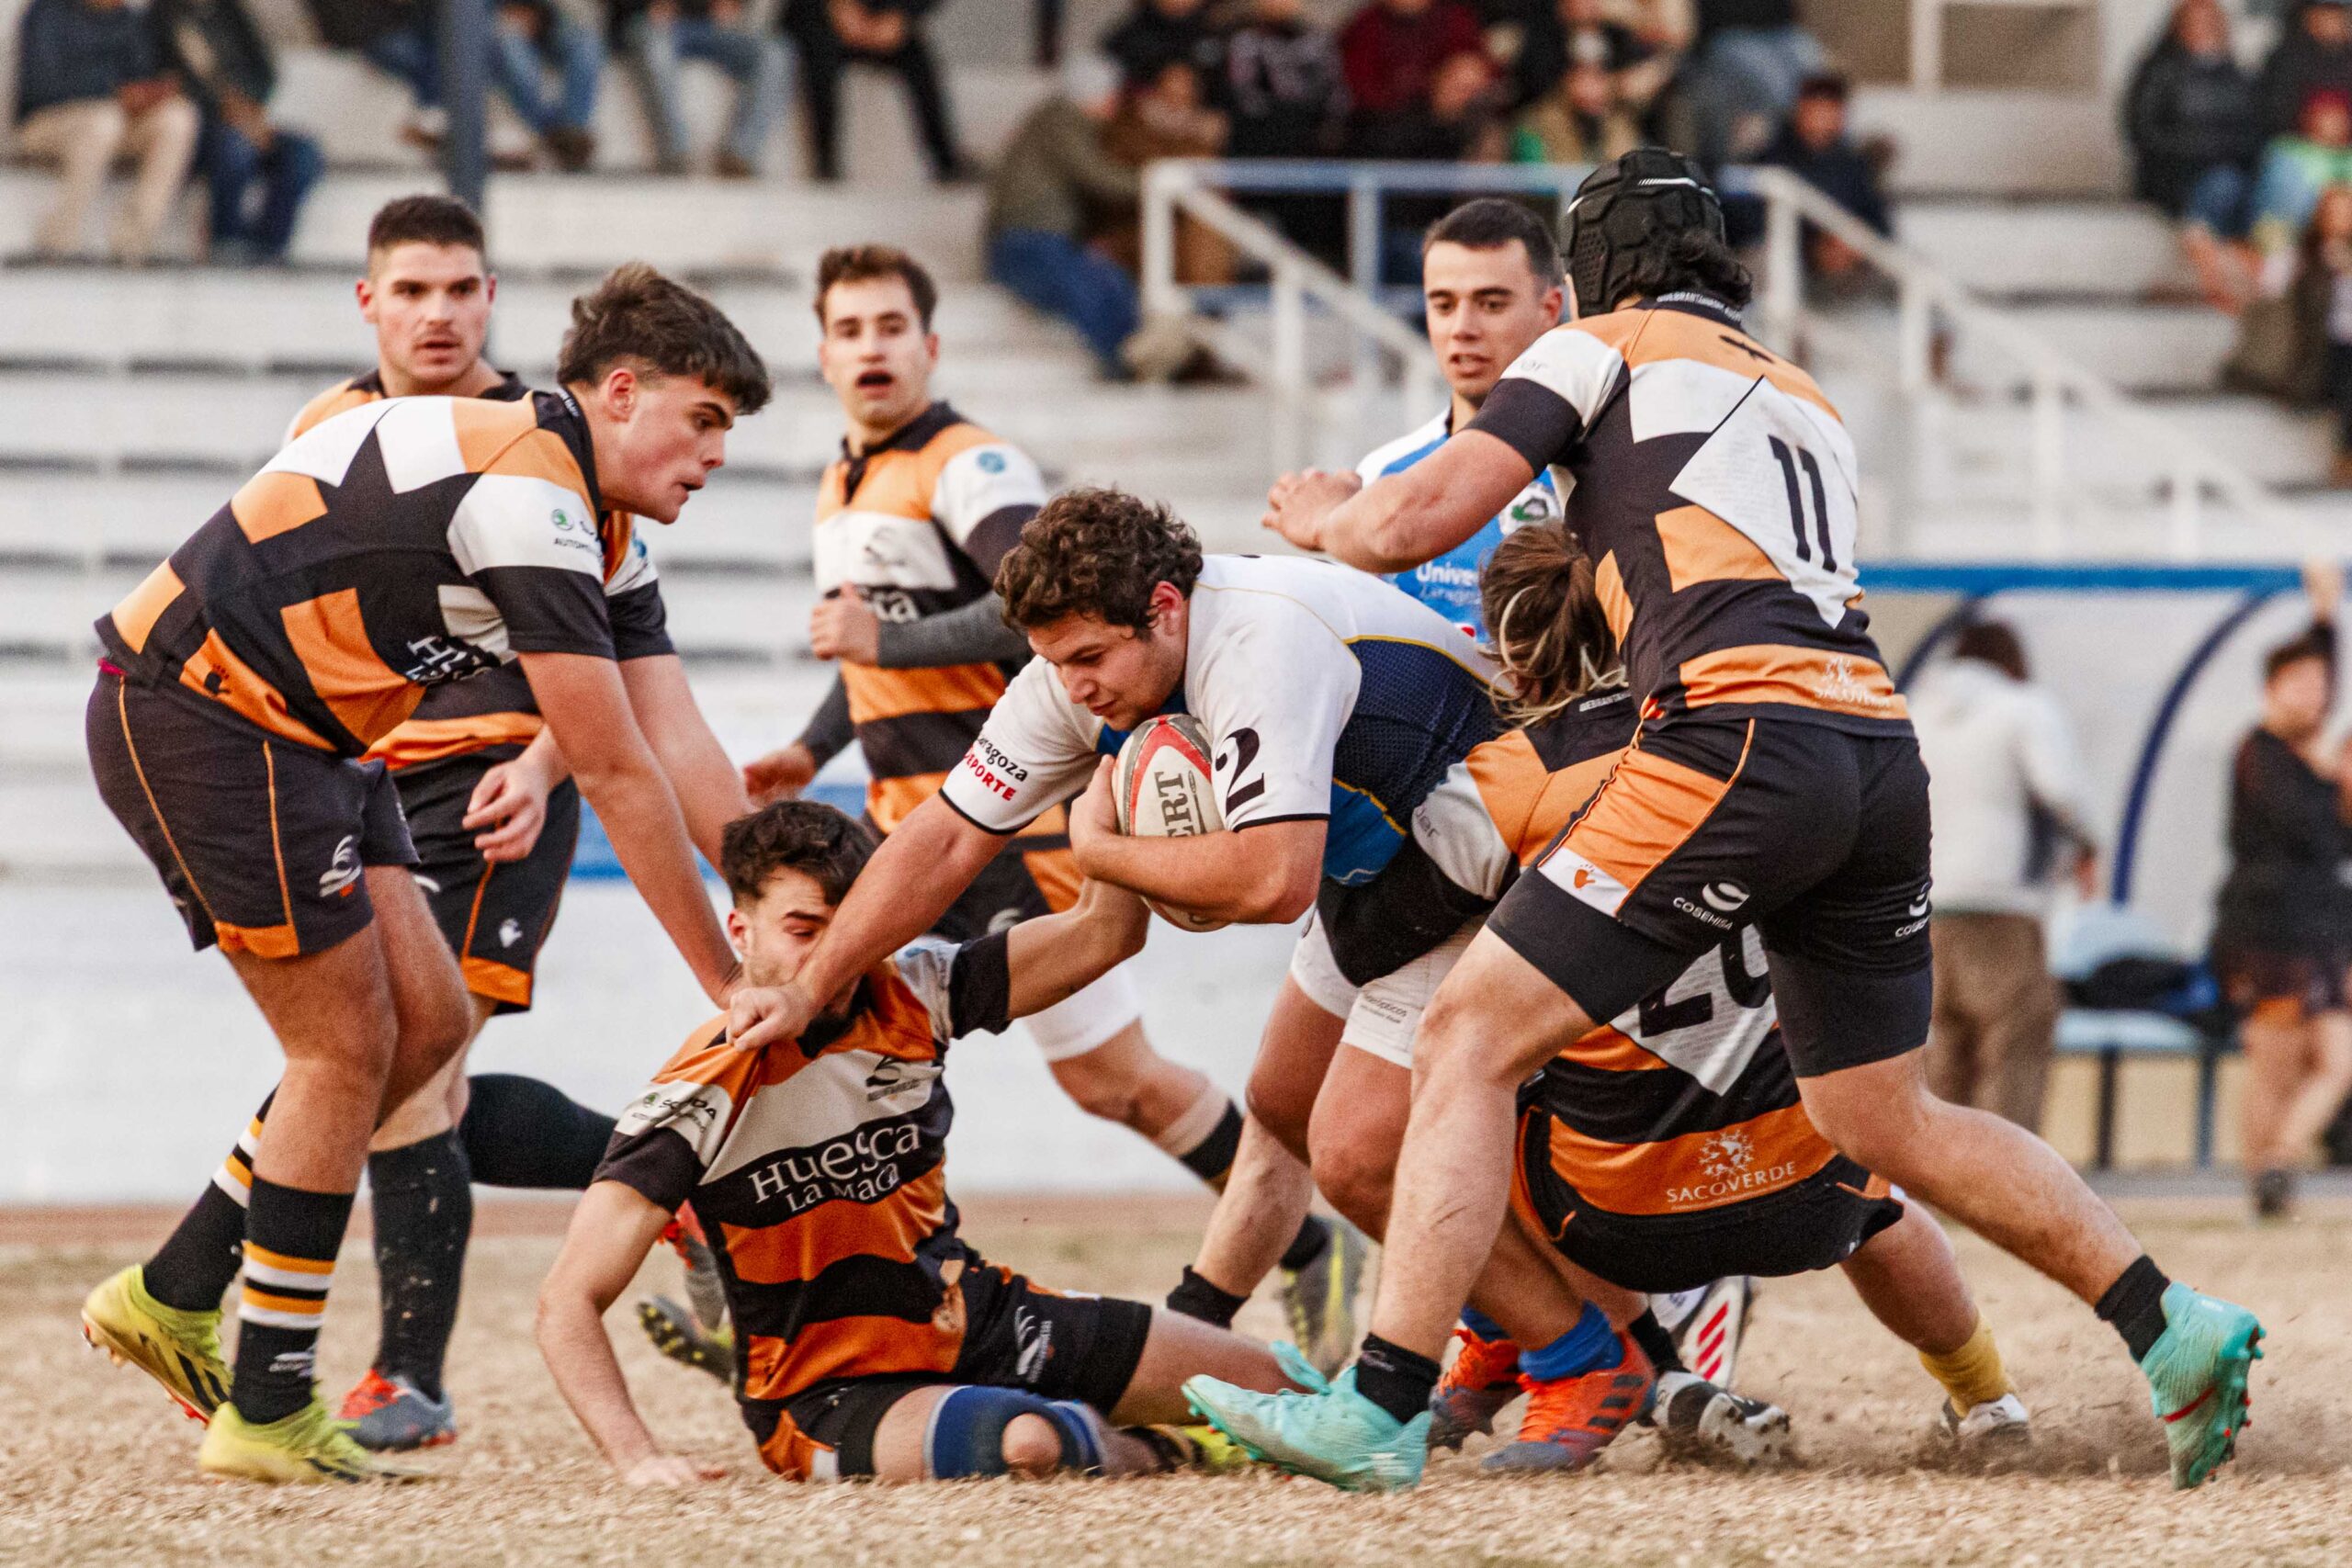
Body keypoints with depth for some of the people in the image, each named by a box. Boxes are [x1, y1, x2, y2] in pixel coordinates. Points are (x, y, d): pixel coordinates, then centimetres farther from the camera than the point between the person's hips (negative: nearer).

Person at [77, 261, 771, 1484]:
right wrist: (727, 984, -13)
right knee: (347, 1046, -6)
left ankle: (174, 1295, 13)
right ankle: (267, 1414, 2)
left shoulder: (590, 528, 12)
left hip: (294, 735, 10)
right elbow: (614, 775, -19)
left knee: (426, 1018, 6)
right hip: (196, 716, -10)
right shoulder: (528, 496, -20)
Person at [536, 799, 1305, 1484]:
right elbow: (570, 1299, -20)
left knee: (1261, 1382, -3)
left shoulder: (908, 999, -5)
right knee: (1025, 1444, -36)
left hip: (976, 1317, 5)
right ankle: (1151, 1454, -1)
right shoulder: (701, 1101, -19)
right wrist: (638, 1459, -33)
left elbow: (1104, 934, -6)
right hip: (828, 1396, -5)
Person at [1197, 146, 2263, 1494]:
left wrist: (1321, 517, 28)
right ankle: (2177, 1331, 12)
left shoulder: (1606, 347, 13)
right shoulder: (1811, 401, 31)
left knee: (1472, 1039, -5)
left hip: (1743, 740, -7)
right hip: (1883, 752, 7)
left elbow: (1414, 525, 7)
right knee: (1886, 1123, 20)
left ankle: (1381, 1410, -14)